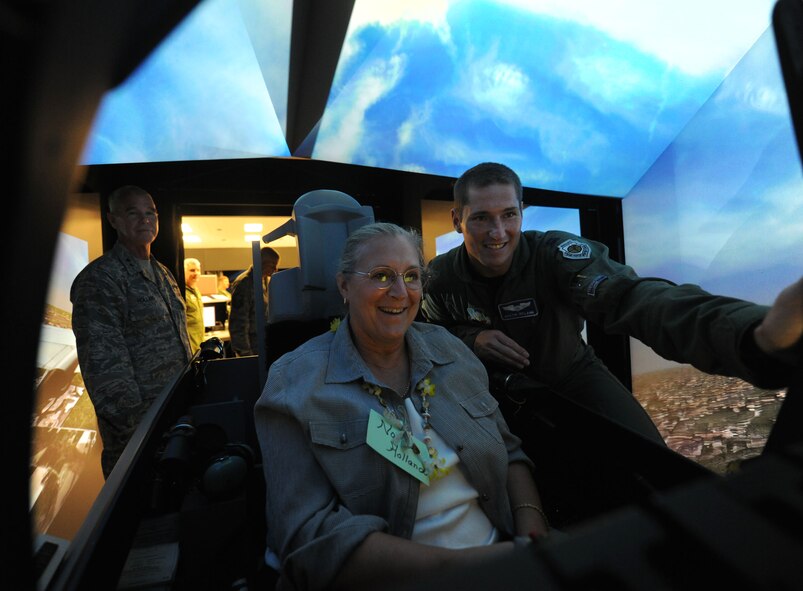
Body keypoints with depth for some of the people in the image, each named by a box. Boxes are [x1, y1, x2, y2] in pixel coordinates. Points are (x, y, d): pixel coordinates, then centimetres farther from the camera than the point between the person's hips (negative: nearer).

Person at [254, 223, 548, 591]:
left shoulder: (450, 349, 4)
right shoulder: (295, 384, -10)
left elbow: (509, 451, 10)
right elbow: (309, 538, -16)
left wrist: (531, 526, -8)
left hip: (498, 556, 5)